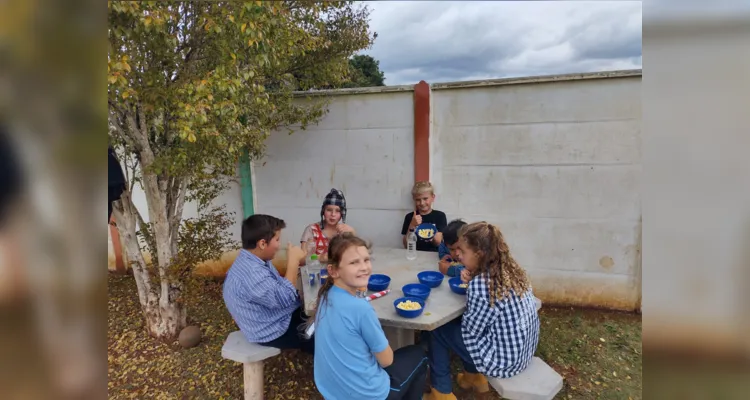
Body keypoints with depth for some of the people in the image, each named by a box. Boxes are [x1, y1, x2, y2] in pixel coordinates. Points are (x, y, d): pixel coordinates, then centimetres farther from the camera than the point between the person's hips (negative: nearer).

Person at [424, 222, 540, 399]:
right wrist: (472, 280, -7)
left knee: (436, 330, 6)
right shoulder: (510, 268, -3)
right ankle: (474, 377, 37)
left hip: (504, 358, -8)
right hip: (525, 349, 8)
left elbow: (471, 329, -15)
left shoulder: (481, 285, -27)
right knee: (459, 322, 24)